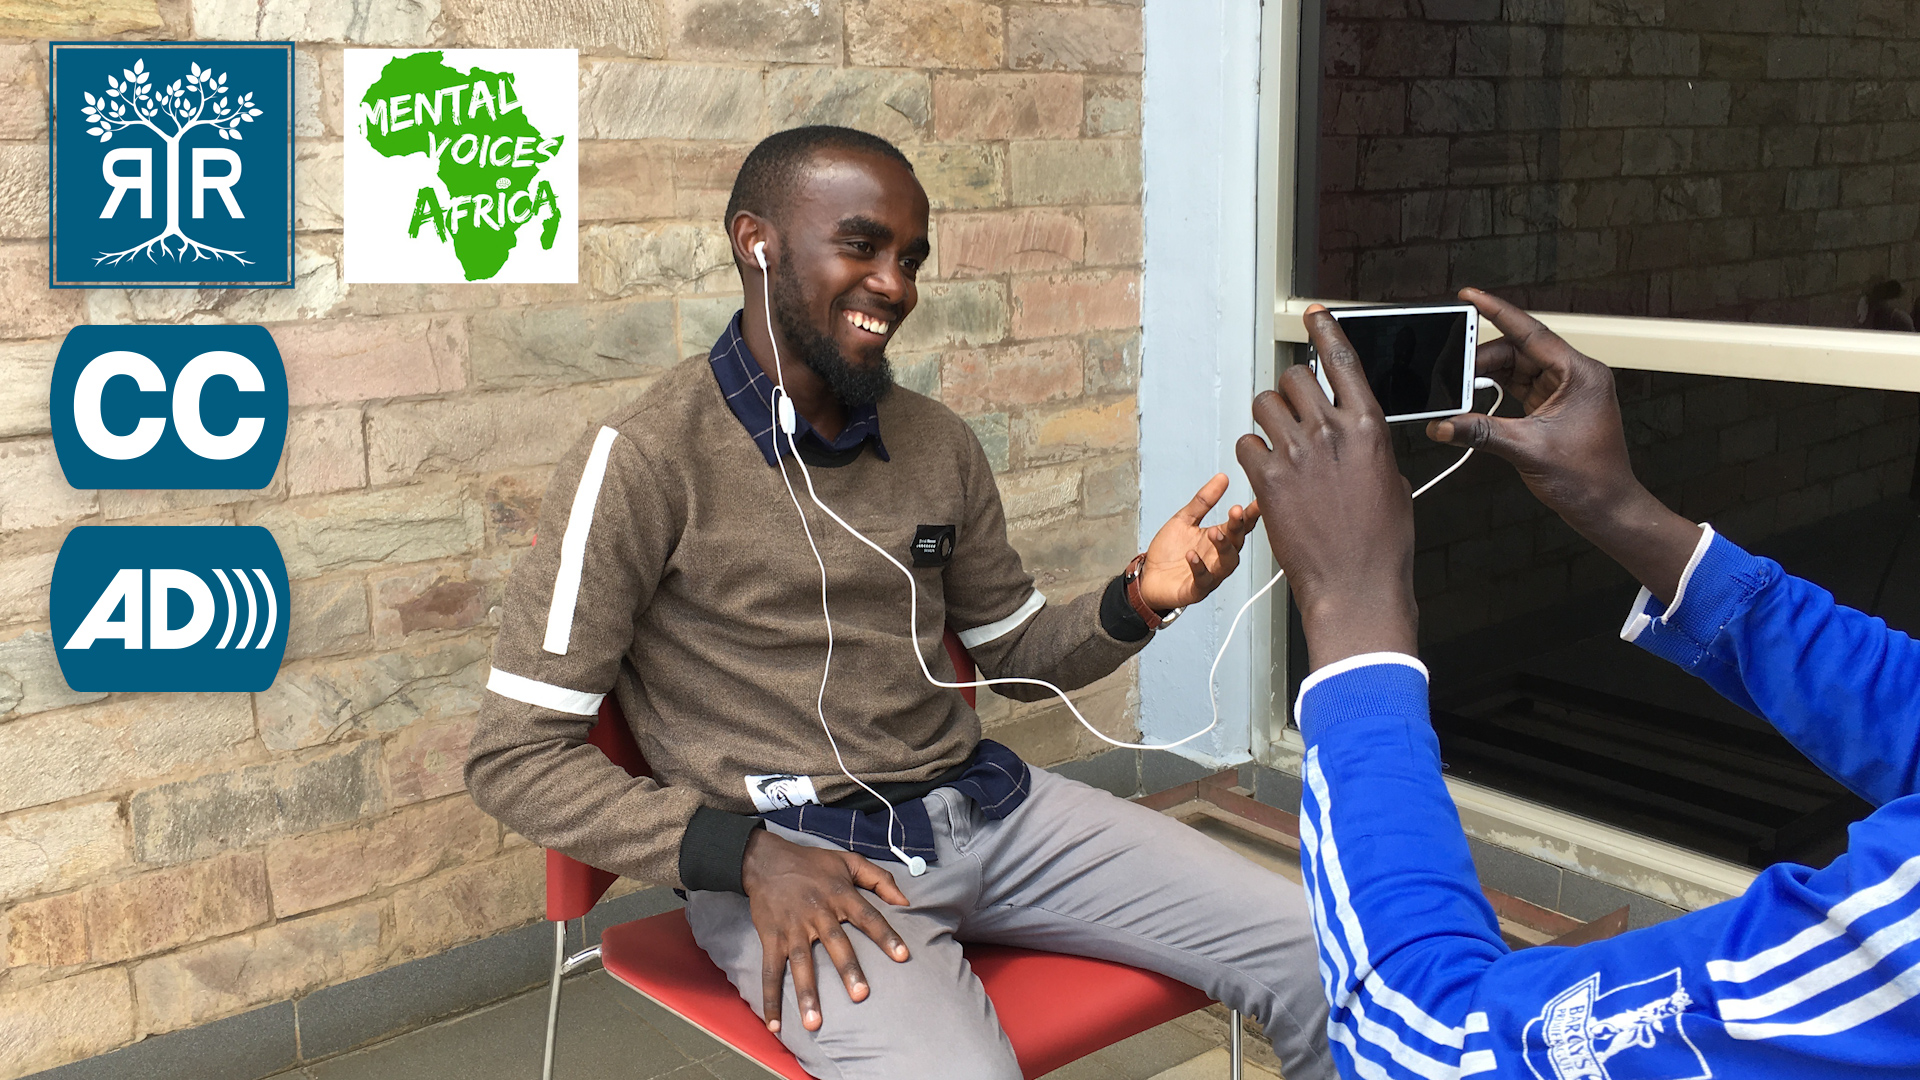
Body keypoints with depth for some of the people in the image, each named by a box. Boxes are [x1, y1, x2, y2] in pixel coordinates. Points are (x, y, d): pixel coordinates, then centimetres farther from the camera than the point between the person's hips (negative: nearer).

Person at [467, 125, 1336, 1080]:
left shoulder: (938, 444, 10)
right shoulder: (644, 462, -8)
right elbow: (514, 755, -8)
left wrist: (1137, 600, -2)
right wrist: (747, 857, -20)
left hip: (988, 809, 6)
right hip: (793, 853, -5)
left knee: (1322, 962, -4)